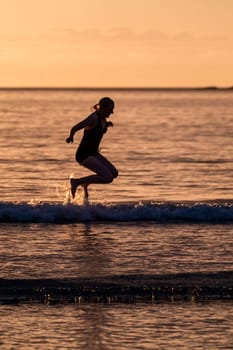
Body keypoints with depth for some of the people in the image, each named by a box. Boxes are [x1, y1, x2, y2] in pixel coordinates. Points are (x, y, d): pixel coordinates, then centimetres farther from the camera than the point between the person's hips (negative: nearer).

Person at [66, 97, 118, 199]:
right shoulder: (94, 118, -19)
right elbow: (75, 128, -31)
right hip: (84, 155, -9)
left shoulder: (103, 118, 7)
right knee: (108, 177, -19)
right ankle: (76, 182, -7)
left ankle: (85, 183, 23)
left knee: (114, 173, 5)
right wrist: (71, 137, -50)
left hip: (93, 153, 9)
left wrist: (107, 125, 18)